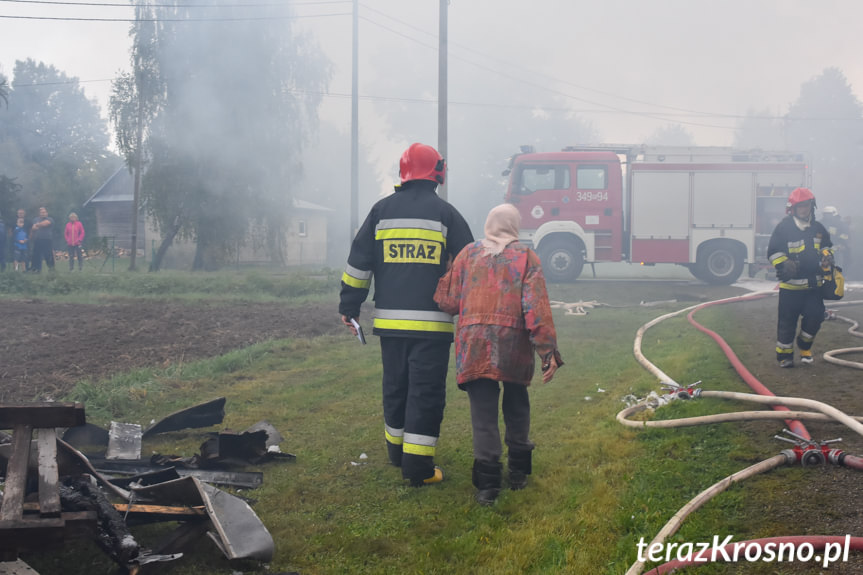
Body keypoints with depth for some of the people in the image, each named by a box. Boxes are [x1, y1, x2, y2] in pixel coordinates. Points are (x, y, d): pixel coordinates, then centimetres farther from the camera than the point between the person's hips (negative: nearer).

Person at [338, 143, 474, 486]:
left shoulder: (382, 211, 6)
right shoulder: (445, 213, -1)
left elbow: (358, 263, 6)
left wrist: (349, 307, 13)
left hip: (389, 322, 4)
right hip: (433, 323, -3)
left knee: (395, 386, 17)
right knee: (426, 392, 1)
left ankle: (397, 452, 32)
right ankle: (418, 467, 1)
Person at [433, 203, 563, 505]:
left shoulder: (468, 253, 8)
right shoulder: (526, 256, 3)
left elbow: (449, 301, 8)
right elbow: (537, 307, -7)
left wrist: (441, 276, 28)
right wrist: (549, 351, -8)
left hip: (474, 343, 0)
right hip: (513, 343, 0)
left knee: (483, 412, 3)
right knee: (516, 405, 20)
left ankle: (487, 481, -1)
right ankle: (518, 470, 29)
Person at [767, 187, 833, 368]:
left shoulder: (818, 228, 8)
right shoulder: (783, 228, -8)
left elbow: (826, 246, 24)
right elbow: (773, 252, -6)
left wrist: (827, 256, 4)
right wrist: (785, 265, -20)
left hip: (813, 284, 4)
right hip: (790, 285, -4)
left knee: (815, 316, 0)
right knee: (787, 321, 1)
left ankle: (805, 347, 23)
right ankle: (784, 355, 11)